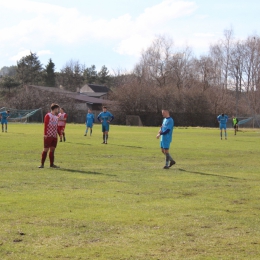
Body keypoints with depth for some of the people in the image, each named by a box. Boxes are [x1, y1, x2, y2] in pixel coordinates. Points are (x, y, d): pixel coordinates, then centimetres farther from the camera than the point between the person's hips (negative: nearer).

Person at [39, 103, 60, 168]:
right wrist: (45, 134, -17)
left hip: (54, 136, 7)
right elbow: (45, 125, -10)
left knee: (52, 150, 9)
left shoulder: (56, 117, 18)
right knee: (46, 149, -6)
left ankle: (51, 164, 15)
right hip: (48, 136, -7)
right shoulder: (48, 115, -5)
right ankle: (42, 164, -3)